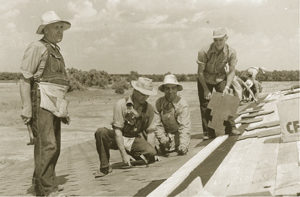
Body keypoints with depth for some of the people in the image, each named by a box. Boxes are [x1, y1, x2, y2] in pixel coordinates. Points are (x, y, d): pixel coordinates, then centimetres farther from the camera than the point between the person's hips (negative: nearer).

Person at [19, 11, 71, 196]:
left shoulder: (56, 51, 22)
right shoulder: (37, 47, -4)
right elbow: (25, 79, -10)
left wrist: (64, 110, 22)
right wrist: (26, 108, -17)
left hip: (54, 107, 9)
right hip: (41, 104, -9)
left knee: (54, 147, 9)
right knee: (47, 145, -14)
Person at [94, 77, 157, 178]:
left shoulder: (149, 109, -2)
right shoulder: (121, 104, -15)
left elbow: (150, 131, 2)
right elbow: (117, 131, -18)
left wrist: (150, 153, -14)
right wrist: (123, 154, -25)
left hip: (136, 140, 2)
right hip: (119, 138, -2)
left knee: (151, 153, -29)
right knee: (101, 132, -32)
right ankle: (105, 167, -17)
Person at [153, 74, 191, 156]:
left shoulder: (182, 104, -18)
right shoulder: (159, 102, -11)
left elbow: (185, 126, -22)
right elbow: (157, 124, -8)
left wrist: (183, 144, -34)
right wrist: (163, 138, -21)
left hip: (179, 133, -2)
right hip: (166, 133, 2)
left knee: (182, 151, -21)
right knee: (164, 151, -17)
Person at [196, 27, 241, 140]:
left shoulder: (231, 52, -19)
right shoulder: (204, 52, -28)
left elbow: (232, 71, -10)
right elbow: (200, 72, -20)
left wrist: (227, 87, -20)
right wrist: (206, 89, -20)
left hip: (220, 78, 2)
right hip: (205, 80, -2)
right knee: (205, 105, -4)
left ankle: (230, 128, 0)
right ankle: (208, 132, 2)